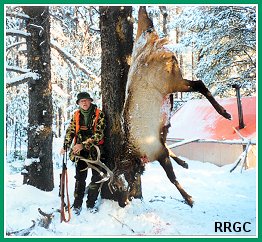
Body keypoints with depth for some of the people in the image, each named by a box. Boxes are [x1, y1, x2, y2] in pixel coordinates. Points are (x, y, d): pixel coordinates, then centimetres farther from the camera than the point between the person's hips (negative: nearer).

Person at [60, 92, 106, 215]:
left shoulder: (99, 114, -7)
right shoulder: (76, 115, 7)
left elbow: (99, 133, -15)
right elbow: (70, 131, 5)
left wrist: (83, 144, -23)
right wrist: (65, 146, -10)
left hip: (95, 149, -2)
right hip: (80, 150, 2)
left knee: (96, 178, 2)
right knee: (80, 178, 4)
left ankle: (91, 204, 14)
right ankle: (77, 204, 13)